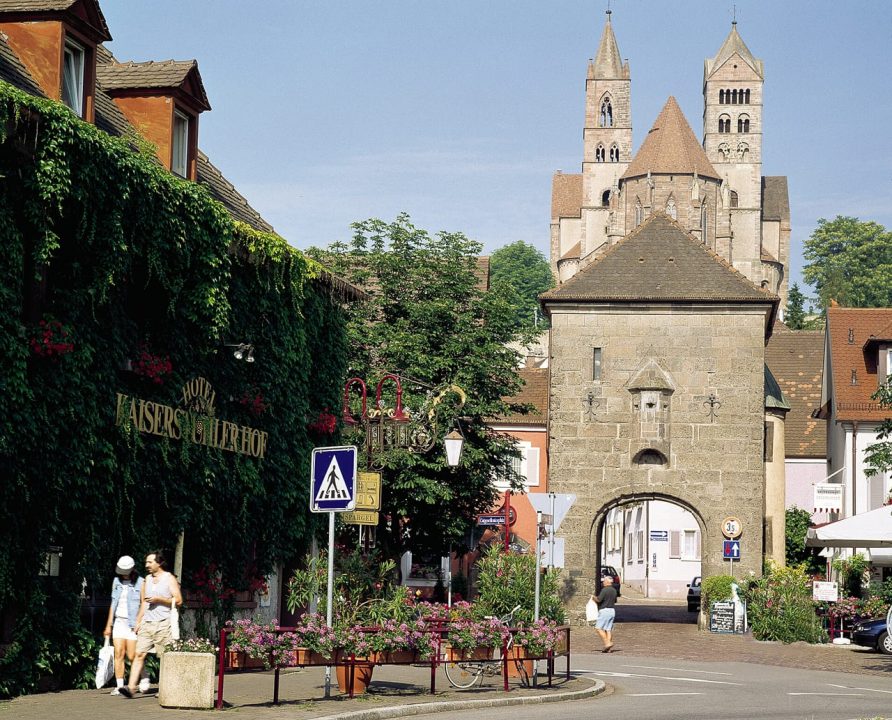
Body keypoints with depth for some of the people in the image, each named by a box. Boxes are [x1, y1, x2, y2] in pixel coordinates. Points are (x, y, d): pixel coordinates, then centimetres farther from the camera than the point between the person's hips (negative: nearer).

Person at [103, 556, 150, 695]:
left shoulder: (140, 583, -5)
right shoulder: (116, 581, 12)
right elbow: (113, 604, 17)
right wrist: (108, 625, 15)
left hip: (133, 624, -5)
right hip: (119, 622, 5)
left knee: (132, 656, -6)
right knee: (119, 654, -5)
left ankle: (144, 678, 19)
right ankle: (119, 686, -4)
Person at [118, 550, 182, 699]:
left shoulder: (169, 578, 1)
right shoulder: (147, 579, 19)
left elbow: (178, 600, -6)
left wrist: (158, 599, -13)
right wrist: (138, 621, 18)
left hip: (163, 623, -5)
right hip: (147, 623, 5)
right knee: (139, 654, -7)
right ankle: (131, 687, -15)